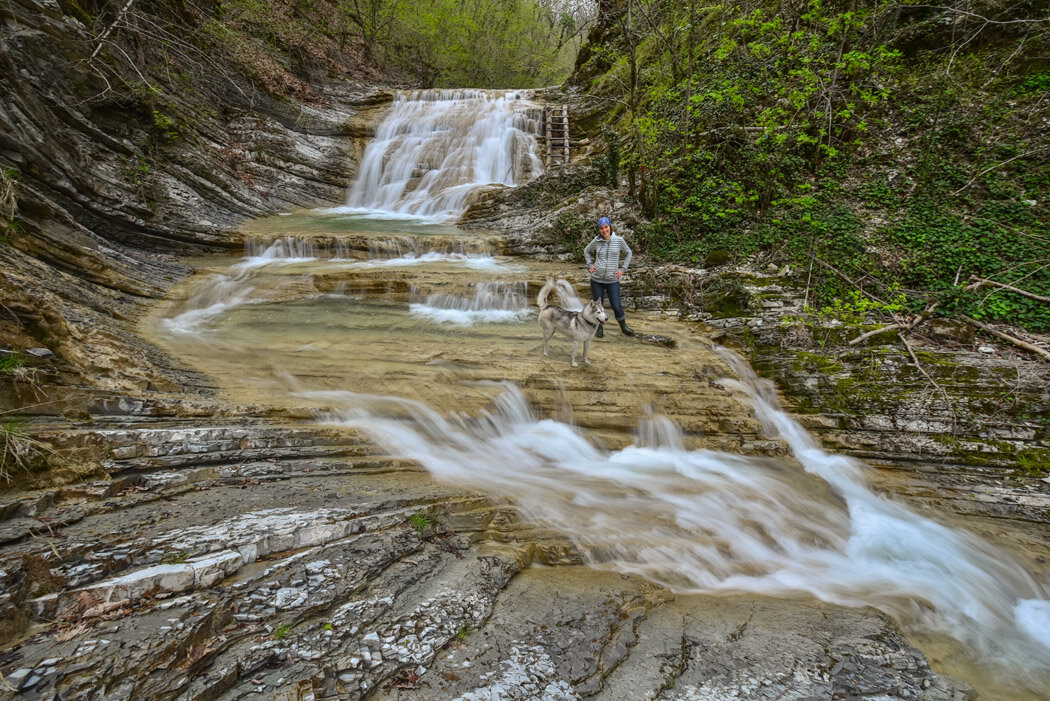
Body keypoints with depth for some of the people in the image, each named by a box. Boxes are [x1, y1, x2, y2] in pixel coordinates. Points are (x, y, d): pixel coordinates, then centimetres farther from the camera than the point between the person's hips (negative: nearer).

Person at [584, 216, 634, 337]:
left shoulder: (619, 240, -4)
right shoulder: (596, 241, -2)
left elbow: (628, 253, 11)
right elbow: (586, 251, 17)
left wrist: (623, 268, 3)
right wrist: (590, 264, 5)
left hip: (613, 280, -1)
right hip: (596, 279, 1)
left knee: (616, 306, 0)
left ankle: (623, 326, 24)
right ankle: (599, 328, 30)